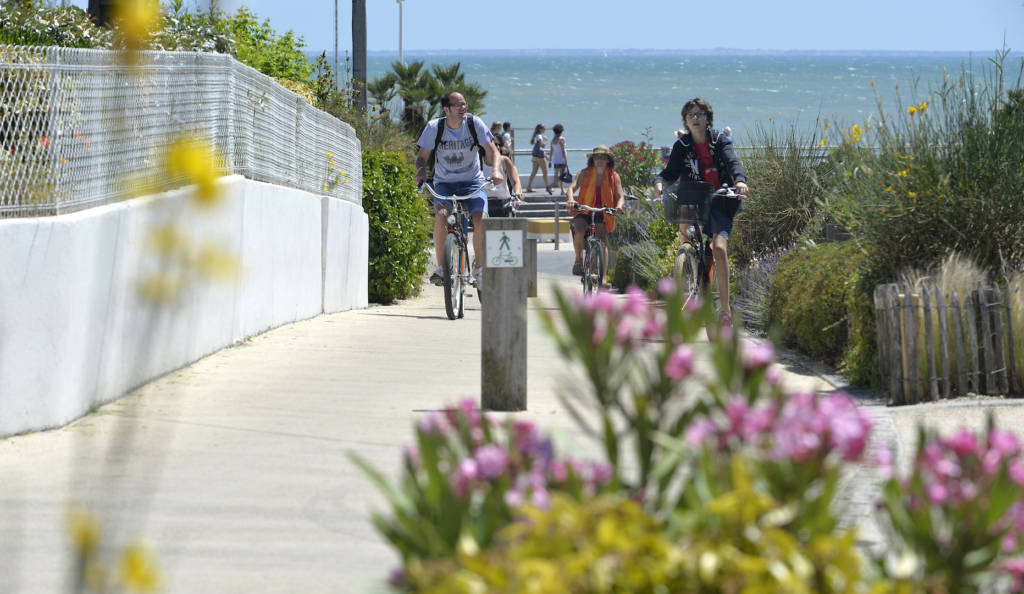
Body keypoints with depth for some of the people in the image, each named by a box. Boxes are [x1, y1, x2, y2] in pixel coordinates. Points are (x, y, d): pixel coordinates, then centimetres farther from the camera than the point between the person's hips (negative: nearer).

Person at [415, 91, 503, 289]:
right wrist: (421, 171, -25)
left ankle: (478, 267, -1)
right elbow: (423, 156, -3)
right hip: (444, 183, 0)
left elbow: (492, 150, -5)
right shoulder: (434, 127, -9)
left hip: (473, 182, 0)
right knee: (441, 215, -31)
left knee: (481, 219, -24)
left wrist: (496, 170, -24)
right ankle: (440, 267, -20)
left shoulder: (475, 123, -9)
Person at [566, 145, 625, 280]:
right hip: (583, 211, -1)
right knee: (579, 232, -30)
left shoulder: (614, 177, 3)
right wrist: (570, 199, -33)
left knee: (603, 242, -16)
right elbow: (572, 188, -10)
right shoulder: (584, 173, 0)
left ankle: (602, 276, -12)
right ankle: (578, 260, -4)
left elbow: (620, 195, -3)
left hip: (602, 214, 1)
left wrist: (619, 206, -27)